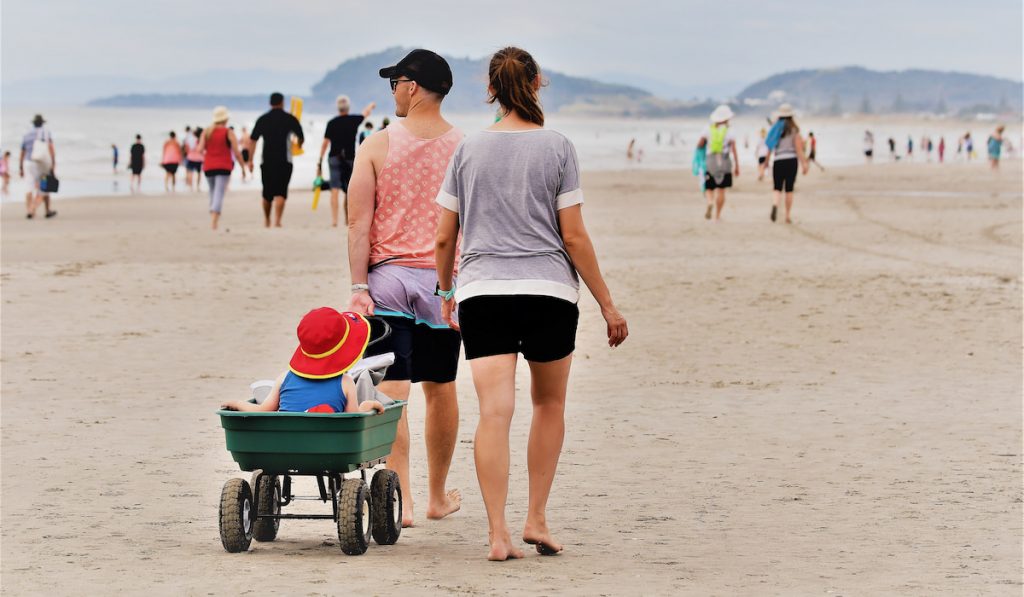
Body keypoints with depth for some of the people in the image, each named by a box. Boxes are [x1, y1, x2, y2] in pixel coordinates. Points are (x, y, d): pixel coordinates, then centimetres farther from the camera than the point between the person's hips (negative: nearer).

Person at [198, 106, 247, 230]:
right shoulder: (229, 133, -3)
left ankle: (214, 219, 21)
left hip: (208, 167, 4)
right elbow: (236, 152, -6)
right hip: (224, 167, -4)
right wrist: (243, 167, 3)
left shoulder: (206, 132, 6)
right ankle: (213, 222, -24)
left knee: (213, 193, 19)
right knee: (219, 194, -10)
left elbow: (200, 149, -4)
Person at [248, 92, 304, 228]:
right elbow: (301, 138, 7)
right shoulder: (290, 119, 0)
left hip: (267, 161, 2)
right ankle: (277, 220, -18)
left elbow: (253, 140, 2)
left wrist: (250, 160, 4)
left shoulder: (262, 119, 6)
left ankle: (266, 220, 29)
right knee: (280, 192, -5)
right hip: (285, 161, -2)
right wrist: (299, 145, 30)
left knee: (267, 192, 14)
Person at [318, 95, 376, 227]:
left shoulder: (332, 123, 0)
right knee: (348, 191, 14)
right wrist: (371, 105, 48)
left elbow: (325, 143, -3)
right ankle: (347, 219, 22)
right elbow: (366, 113, 26)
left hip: (334, 158, -1)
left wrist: (320, 162, 2)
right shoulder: (354, 120, 4)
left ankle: (334, 219, -21)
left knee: (335, 189, -9)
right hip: (349, 159, 1)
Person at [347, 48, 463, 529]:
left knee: (393, 390, -2)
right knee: (440, 389, 14)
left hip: (388, 275, -2)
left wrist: (358, 286, -5)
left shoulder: (377, 146, -3)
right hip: (445, 281, 2)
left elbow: (359, 222, -7)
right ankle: (438, 496, 25)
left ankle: (400, 499, -10)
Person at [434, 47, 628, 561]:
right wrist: (607, 304, 4)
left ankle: (497, 534, -13)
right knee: (549, 405, 18)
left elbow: (445, 237, 8)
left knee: (494, 412, -5)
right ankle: (536, 519, 17)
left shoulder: (469, 150, 7)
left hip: (482, 292, 1)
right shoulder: (557, 147, 0)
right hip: (548, 291, -1)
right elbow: (574, 237, -2)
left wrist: (446, 292, 25)